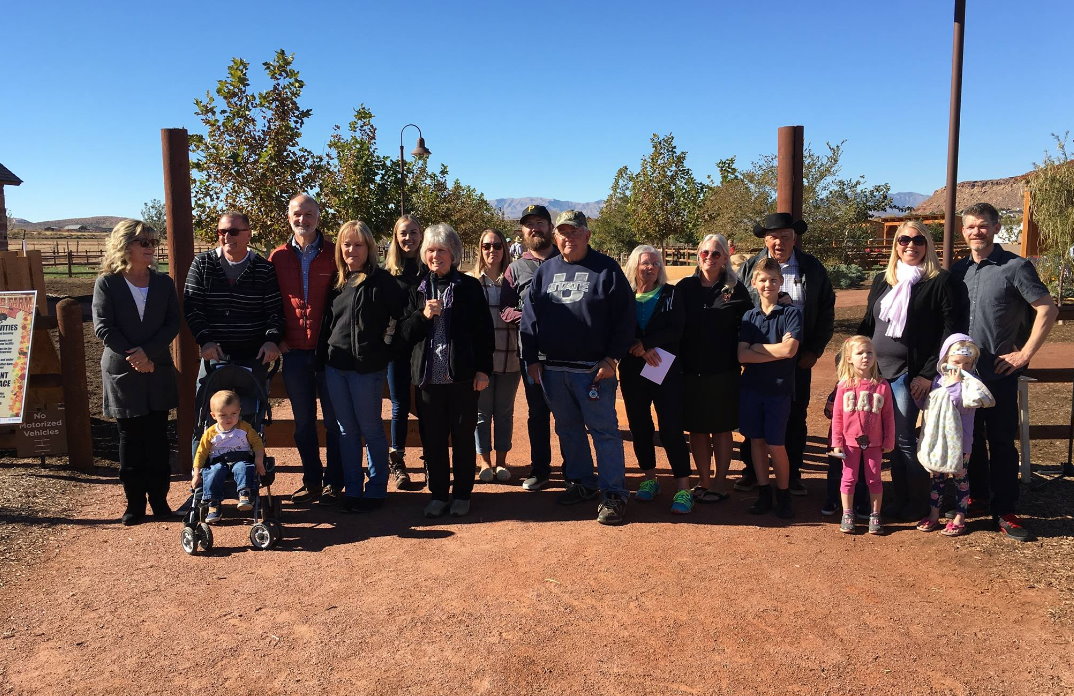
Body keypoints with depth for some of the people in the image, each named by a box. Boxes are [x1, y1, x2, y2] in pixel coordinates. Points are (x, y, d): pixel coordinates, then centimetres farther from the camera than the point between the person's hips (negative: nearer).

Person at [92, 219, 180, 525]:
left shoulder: (163, 283, 7)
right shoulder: (107, 283, 0)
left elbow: (173, 323, -1)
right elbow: (103, 327, -7)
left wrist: (147, 351, -14)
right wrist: (133, 357, -14)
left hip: (158, 371, 2)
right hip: (122, 373, -2)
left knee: (158, 437, 4)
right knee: (130, 439, 5)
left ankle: (159, 497, 14)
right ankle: (134, 501, 14)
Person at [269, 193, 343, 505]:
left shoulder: (333, 254, -1)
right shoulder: (278, 257, 6)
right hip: (294, 351, 3)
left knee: (333, 419, 6)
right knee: (303, 421, 12)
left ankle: (334, 482, 17)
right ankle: (312, 481, 24)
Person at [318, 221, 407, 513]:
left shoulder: (381, 281, -7)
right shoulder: (337, 281, 11)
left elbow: (403, 316, -9)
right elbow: (328, 322, 18)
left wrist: (386, 346, -6)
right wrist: (323, 356, 12)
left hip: (367, 367, -6)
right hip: (335, 365, 6)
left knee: (370, 429, 5)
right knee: (346, 430, 12)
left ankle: (376, 489, 18)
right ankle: (352, 489, 22)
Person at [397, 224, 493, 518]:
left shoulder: (470, 287, 1)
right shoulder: (418, 289, 9)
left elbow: (484, 331, 1)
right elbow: (404, 333, 7)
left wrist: (483, 369, -5)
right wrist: (423, 315, -11)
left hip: (462, 375, -2)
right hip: (427, 375, 3)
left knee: (463, 437, 7)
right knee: (432, 438, 7)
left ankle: (461, 494, 20)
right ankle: (438, 493, 21)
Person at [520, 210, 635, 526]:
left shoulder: (607, 269, -3)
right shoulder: (545, 271, 11)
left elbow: (624, 318, -6)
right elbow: (530, 316, 11)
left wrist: (612, 358, -12)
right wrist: (532, 358, 5)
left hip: (593, 369, -5)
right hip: (552, 368, 5)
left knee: (604, 429, -2)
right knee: (567, 429, 15)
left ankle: (614, 494, 6)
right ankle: (582, 482, 30)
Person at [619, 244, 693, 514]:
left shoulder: (670, 294, 3)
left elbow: (676, 330, -8)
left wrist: (645, 343, -16)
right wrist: (640, 349, -17)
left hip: (666, 370, -2)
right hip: (632, 371, 2)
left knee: (672, 428, -7)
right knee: (639, 426, 10)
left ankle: (683, 487, -3)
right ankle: (649, 478, 25)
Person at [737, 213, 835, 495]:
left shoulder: (813, 268, 1)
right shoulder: (750, 267, -1)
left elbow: (826, 310, 4)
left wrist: (815, 350, -2)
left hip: (798, 358, 1)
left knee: (795, 416, 8)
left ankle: (792, 473, 21)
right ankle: (752, 470, 20)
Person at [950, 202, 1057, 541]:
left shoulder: (1015, 267, -6)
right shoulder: (958, 270, 8)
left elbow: (1047, 310, -8)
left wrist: (1024, 354, -10)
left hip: (999, 373, -4)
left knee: (1001, 442, 1)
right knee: (969, 438, 14)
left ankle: (1005, 512, 10)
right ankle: (975, 496, 30)